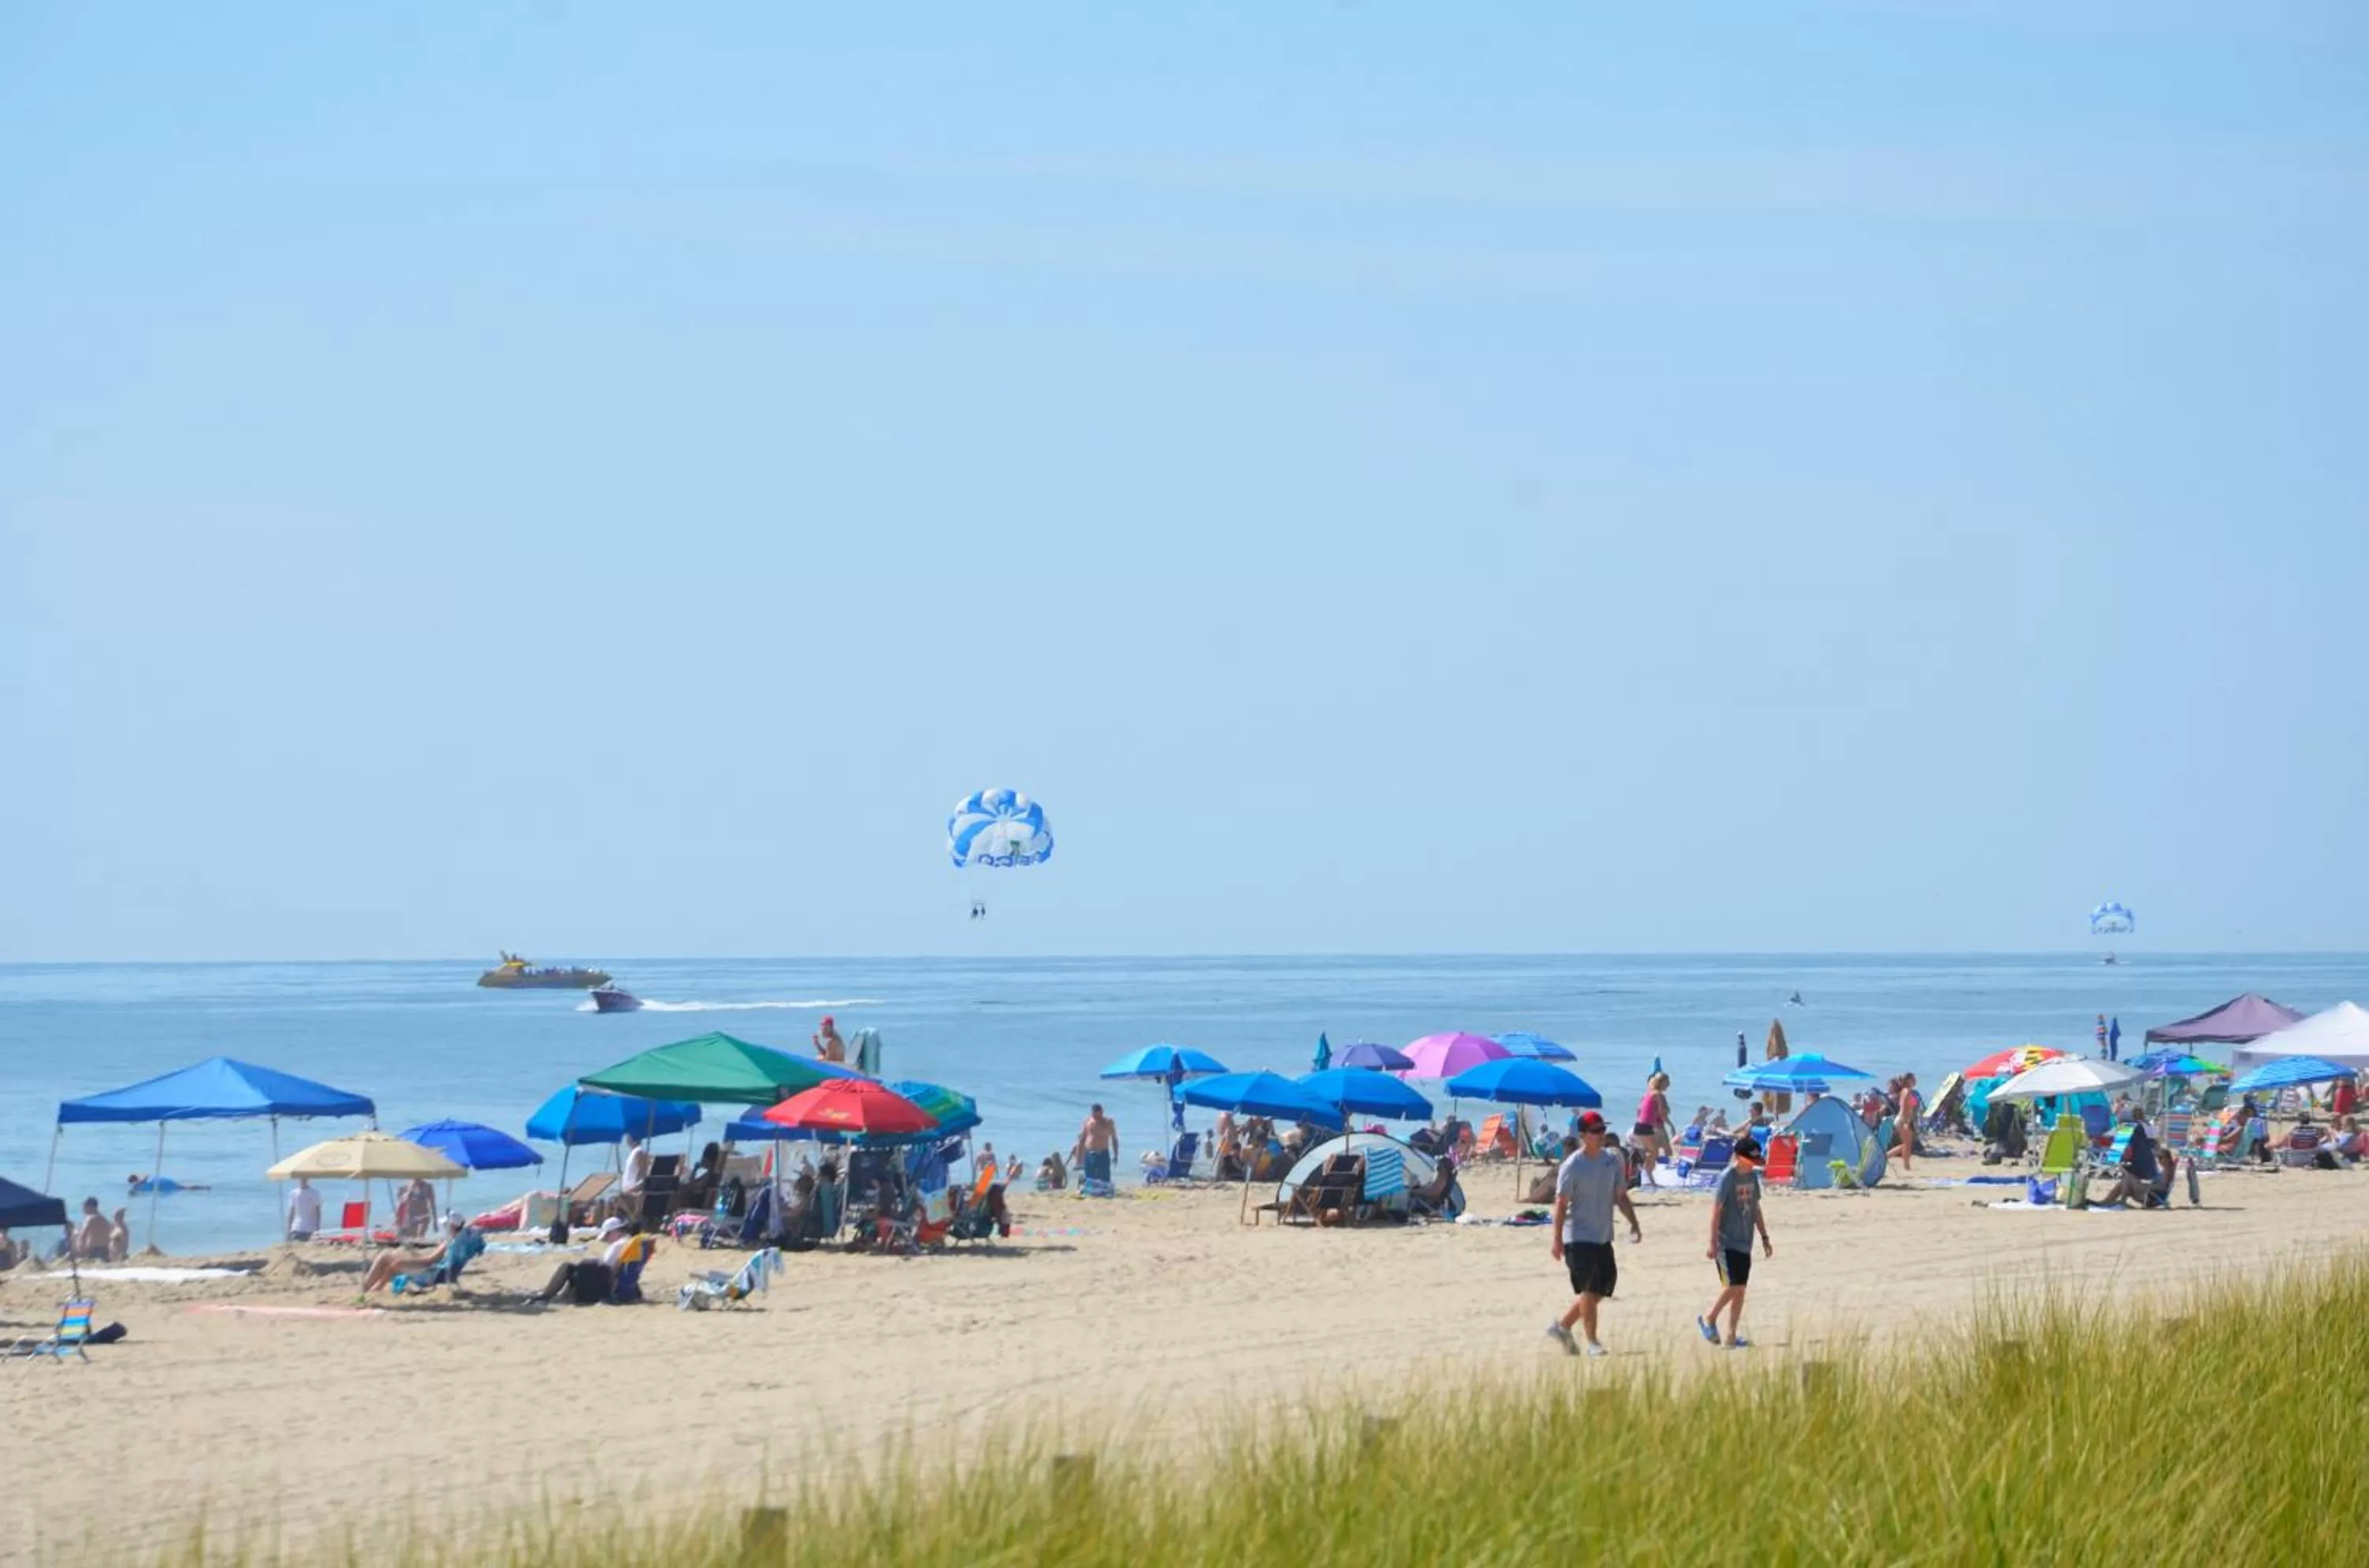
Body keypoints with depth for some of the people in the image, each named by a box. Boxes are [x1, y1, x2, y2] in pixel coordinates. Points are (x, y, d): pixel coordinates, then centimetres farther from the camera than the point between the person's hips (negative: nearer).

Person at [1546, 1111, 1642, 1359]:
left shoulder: (1612, 1160, 6)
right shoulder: (1572, 1166, -11)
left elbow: (1621, 1196, 12)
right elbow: (1561, 1204, -11)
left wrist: (1633, 1224, 1)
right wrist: (1557, 1239, -15)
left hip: (1603, 1237, 7)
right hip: (1579, 1236, -7)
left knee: (1601, 1290, 10)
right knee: (1589, 1289, -10)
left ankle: (1562, 1326, 25)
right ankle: (1592, 1342, -3)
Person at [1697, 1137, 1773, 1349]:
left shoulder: (1752, 1176, 10)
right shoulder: (1727, 1178, -13)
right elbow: (1716, 1211, -14)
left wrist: (1764, 1237, 17)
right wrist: (1713, 1243, -17)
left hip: (1744, 1244, 7)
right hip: (1727, 1243, -7)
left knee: (1740, 1290, 6)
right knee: (1733, 1286, -13)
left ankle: (1732, 1337, 10)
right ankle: (1709, 1319, 7)